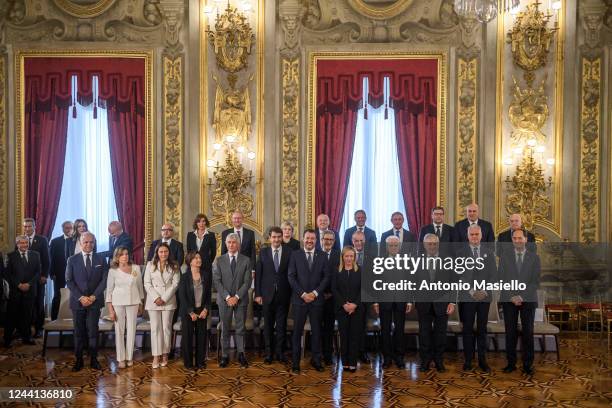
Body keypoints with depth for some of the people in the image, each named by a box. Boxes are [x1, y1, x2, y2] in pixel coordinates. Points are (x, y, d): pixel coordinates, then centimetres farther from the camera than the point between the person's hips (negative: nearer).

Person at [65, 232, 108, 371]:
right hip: (77, 301, 0)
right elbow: (69, 281, 0)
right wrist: (81, 297, -9)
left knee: (93, 331, -1)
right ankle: (79, 360, 14)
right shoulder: (72, 260, 5)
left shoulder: (101, 259, 6)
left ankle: (94, 359, 7)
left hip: (94, 301, 0)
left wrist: (94, 296, -9)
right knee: (79, 332, 6)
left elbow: (104, 280, 2)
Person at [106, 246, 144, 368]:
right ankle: (121, 358, 13)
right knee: (119, 331, 3)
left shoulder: (136, 268, 3)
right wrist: (110, 309, -5)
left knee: (131, 330, 4)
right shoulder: (113, 271, -2)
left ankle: (129, 357, 15)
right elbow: (109, 290, -1)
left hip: (133, 302, 2)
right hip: (118, 303, -2)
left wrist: (141, 304, 11)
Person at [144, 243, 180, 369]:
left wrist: (164, 298, -10)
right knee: (155, 328, -1)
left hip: (168, 301, 0)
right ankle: (156, 357, 1)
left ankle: (165, 355, 11)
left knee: (166, 328, 3)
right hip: (153, 301, 0)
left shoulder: (174, 266, 4)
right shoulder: (150, 265, 5)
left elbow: (175, 284, -2)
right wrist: (156, 298, -10)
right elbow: (147, 284, 1)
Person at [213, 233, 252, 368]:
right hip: (224, 300, 0)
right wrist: (227, 297, -11)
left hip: (241, 299, 0)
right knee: (225, 329, 6)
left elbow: (247, 281, -3)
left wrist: (237, 296, -11)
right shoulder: (219, 260, 4)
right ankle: (225, 356, 15)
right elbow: (217, 281, -2)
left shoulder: (246, 260, 2)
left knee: (240, 328, 5)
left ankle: (241, 354, 15)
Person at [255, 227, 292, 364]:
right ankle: (268, 352, 20)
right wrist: (257, 294, -3)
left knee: (281, 325, 6)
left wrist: (292, 293, -5)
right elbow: (258, 274, 2)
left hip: (283, 295, 0)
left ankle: (279, 352, 18)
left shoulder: (289, 252, 0)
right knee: (268, 325, 9)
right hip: (267, 294, 1)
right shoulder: (263, 252, 2)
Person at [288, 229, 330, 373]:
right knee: (297, 331, 2)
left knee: (316, 330, 8)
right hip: (299, 299, -1)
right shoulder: (295, 255, 3)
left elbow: (326, 277, 3)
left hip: (317, 299, 1)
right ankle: (295, 362, 10)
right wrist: (303, 294, -10)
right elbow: (291, 276, -2)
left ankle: (316, 360, 20)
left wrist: (315, 293, -9)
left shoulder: (322, 256, 6)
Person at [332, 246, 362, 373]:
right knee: (343, 335, 3)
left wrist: (355, 304, -12)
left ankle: (353, 362, 7)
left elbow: (363, 290, -1)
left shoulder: (360, 271, 4)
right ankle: (345, 362, 10)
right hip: (341, 309, 1)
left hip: (357, 308, 0)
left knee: (355, 335, 1)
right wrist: (343, 304, -11)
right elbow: (334, 290, 0)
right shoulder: (336, 272, 6)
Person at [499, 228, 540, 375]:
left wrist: (522, 296, -12)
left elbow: (536, 281, -2)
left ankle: (527, 365, 11)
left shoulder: (534, 257, 4)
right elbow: (501, 279, 2)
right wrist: (512, 296, -9)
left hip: (528, 300, 0)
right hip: (509, 300, 1)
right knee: (510, 332, 3)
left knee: (528, 333, 2)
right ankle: (511, 363, 11)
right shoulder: (505, 256, 6)